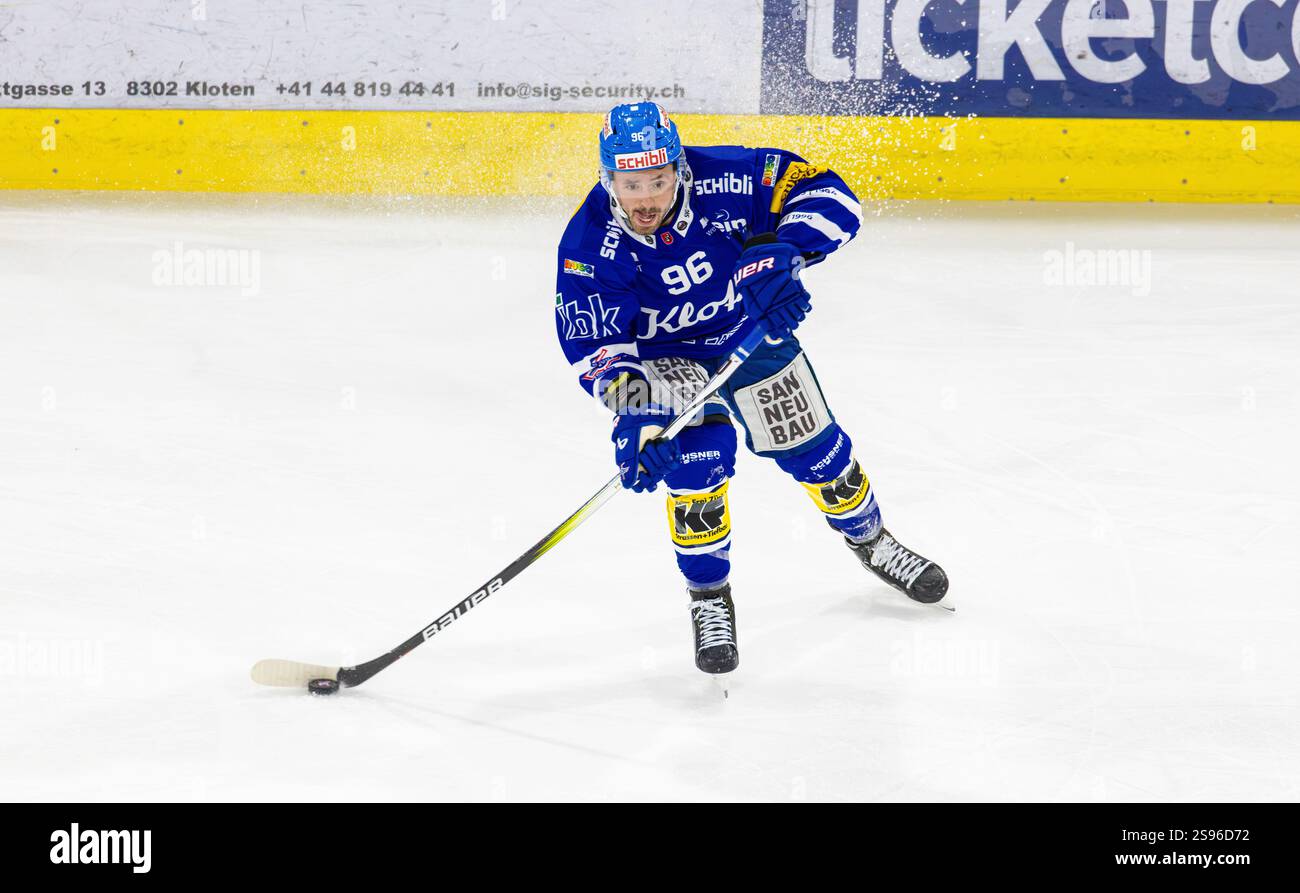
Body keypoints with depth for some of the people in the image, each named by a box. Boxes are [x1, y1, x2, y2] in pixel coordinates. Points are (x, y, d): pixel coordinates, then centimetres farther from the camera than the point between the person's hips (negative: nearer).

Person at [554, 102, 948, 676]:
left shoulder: (722, 180, -31)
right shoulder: (590, 247, -30)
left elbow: (825, 192, -26)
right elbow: (593, 349, -27)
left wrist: (785, 251, -42)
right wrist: (634, 410, -43)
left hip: (750, 329, 2)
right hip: (663, 356, -2)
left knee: (812, 448, 10)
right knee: (697, 457, -22)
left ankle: (871, 542, 41)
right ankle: (709, 600, -1)